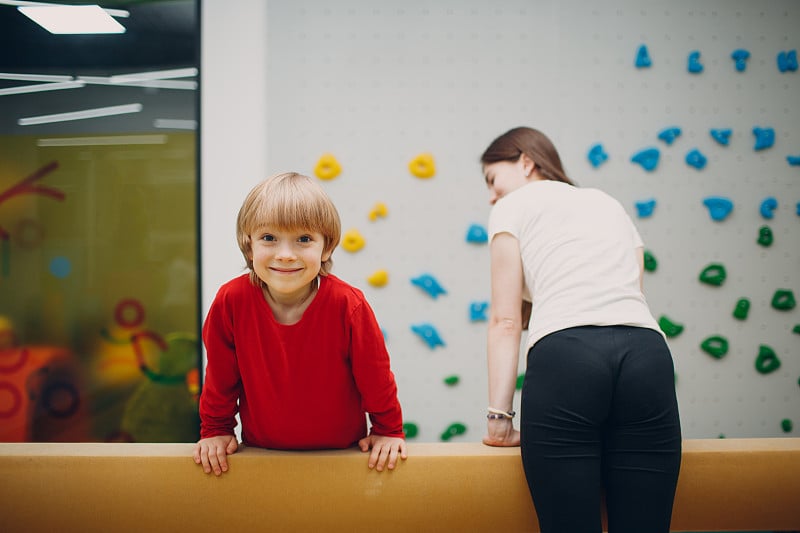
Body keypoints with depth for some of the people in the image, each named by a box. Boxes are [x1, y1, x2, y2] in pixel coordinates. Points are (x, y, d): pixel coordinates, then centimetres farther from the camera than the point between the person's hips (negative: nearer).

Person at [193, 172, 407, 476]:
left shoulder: (348, 305, -17)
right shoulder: (231, 301, -14)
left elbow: (375, 376, -2)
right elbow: (221, 377, 2)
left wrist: (388, 432, 6)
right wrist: (216, 431, 9)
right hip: (261, 449, 1)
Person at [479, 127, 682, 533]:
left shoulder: (514, 206, 16)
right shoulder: (609, 203, 32)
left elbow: (506, 320, 7)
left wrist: (499, 418, 5)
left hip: (565, 357, -4)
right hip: (646, 355, 5)